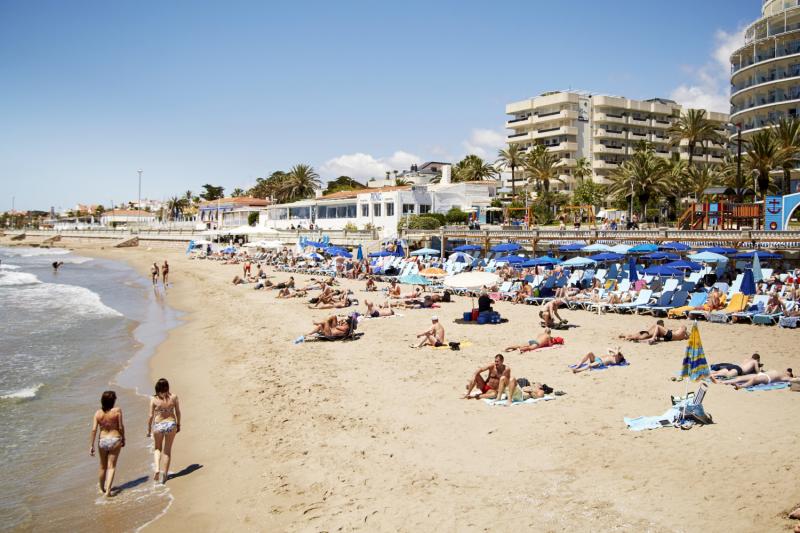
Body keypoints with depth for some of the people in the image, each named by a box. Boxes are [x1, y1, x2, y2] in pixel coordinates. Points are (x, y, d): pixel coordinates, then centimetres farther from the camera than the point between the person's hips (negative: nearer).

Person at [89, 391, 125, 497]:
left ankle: (102, 488, 35)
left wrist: (92, 445, -1)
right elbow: (121, 427, -8)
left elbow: (94, 429, -6)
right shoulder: (117, 411, -10)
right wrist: (123, 438, 8)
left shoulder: (98, 413, -3)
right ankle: (108, 490, -6)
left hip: (102, 441, 3)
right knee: (111, 466, 4)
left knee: (103, 466, 20)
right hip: (115, 440, -3)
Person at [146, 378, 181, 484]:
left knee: (157, 448, 22)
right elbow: (178, 412, 1)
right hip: (171, 424, 1)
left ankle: (157, 468, 4)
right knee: (167, 450, 14)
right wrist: (178, 425, 15)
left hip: (158, 425, -1)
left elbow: (151, 416, -7)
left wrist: (148, 429, 5)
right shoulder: (174, 397, -6)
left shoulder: (154, 399, -10)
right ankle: (164, 473, 16)